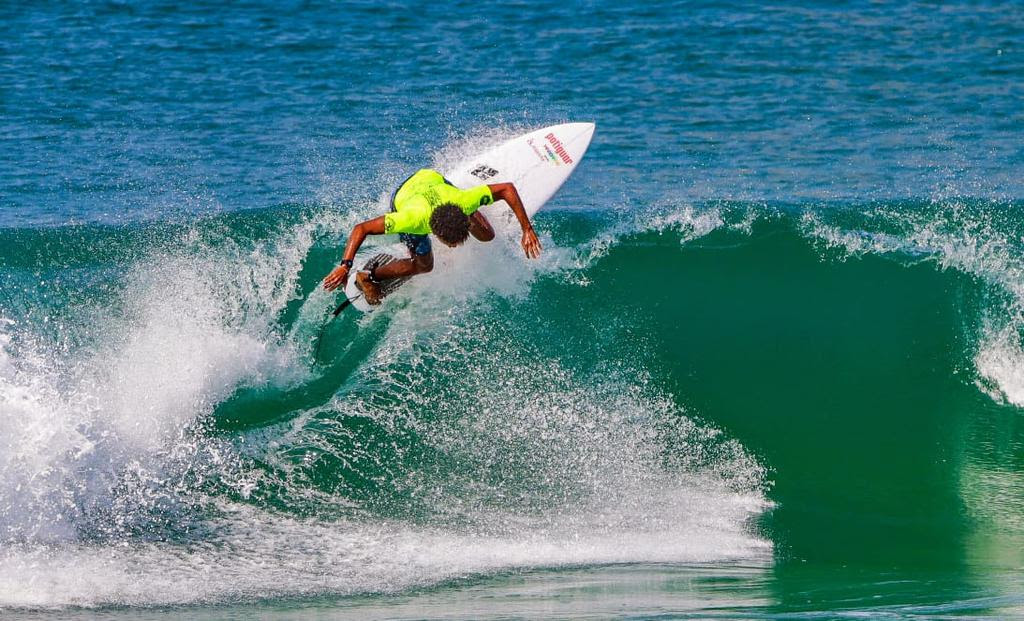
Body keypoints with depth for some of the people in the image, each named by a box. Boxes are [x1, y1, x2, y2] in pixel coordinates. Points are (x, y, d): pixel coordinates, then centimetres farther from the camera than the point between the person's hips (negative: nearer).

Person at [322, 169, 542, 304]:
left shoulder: (463, 201, -45)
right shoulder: (414, 218, -49)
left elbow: (507, 189, -33)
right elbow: (361, 229, -45)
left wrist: (527, 229, -35)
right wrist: (345, 266, -52)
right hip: (403, 197, -3)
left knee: (486, 236, 7)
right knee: (422, 264, 2)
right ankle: (368, 279, 19)